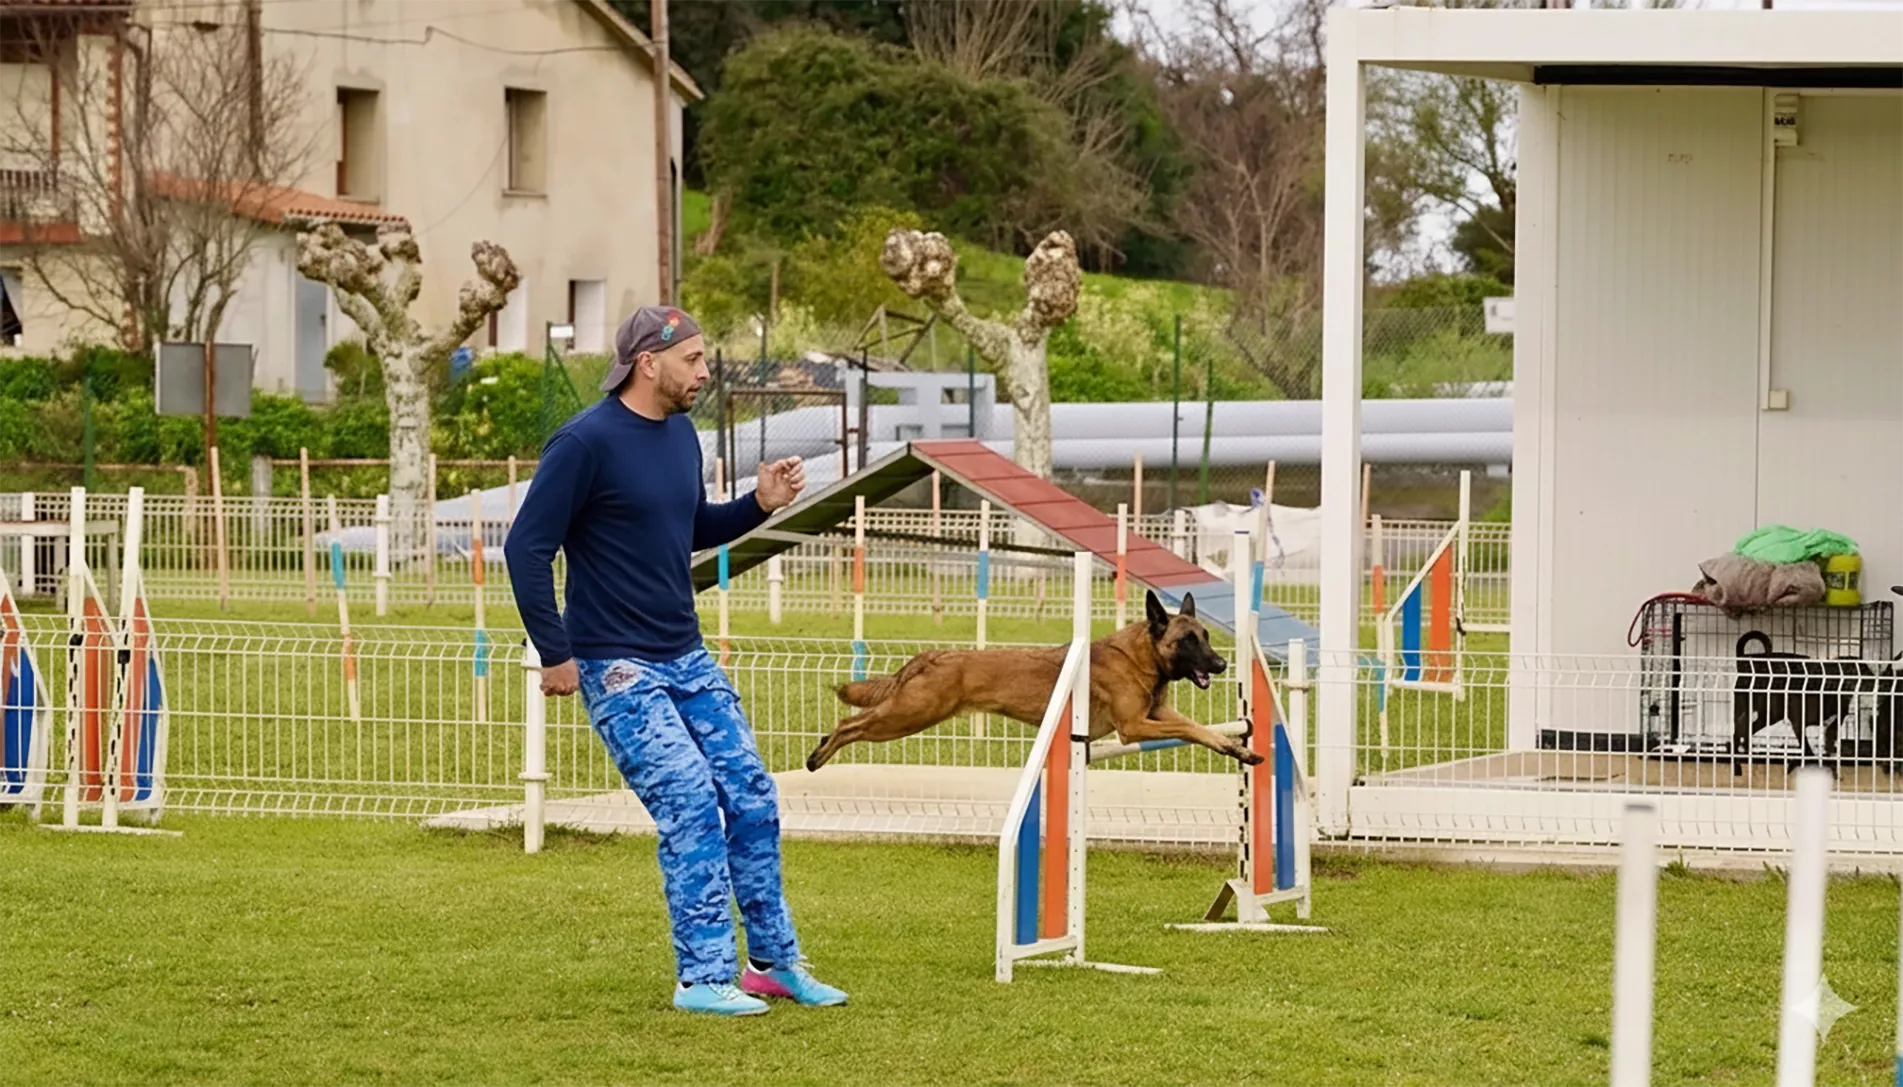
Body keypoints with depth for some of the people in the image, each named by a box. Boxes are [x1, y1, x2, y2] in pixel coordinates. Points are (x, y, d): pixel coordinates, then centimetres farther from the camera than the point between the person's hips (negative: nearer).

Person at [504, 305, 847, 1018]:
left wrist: (759, 506, 5)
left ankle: (774, 962, 17)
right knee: (691, 807, -13)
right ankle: (704, 978, -5)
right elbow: (526, 547, -15)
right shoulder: (586, 443, -16)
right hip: (618, 670, -8)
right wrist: (555, 654, -14)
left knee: (753, 802, 5)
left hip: (688, 661, 8)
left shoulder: (681, 435, 9)